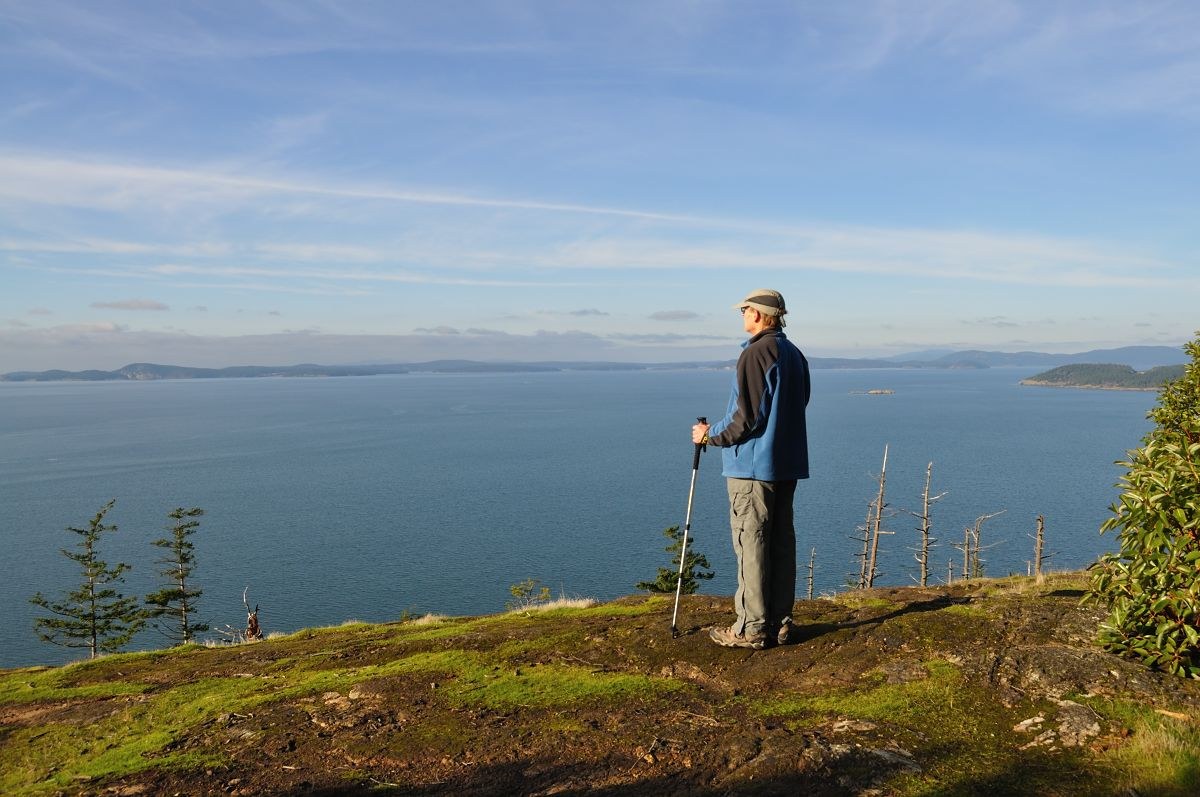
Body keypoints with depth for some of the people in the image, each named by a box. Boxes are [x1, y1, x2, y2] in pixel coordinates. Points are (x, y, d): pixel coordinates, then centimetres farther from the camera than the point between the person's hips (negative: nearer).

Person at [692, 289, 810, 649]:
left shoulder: (756, 353, -15)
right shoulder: (795, 355, 13)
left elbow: (746, 417, -18)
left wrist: (710, 435, -3)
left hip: (752, 465, -9)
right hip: (787, 464, 9)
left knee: (750, 544, -3)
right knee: (781, 542, 11)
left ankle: (751, 628, 2)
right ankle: (779, 623, 18)